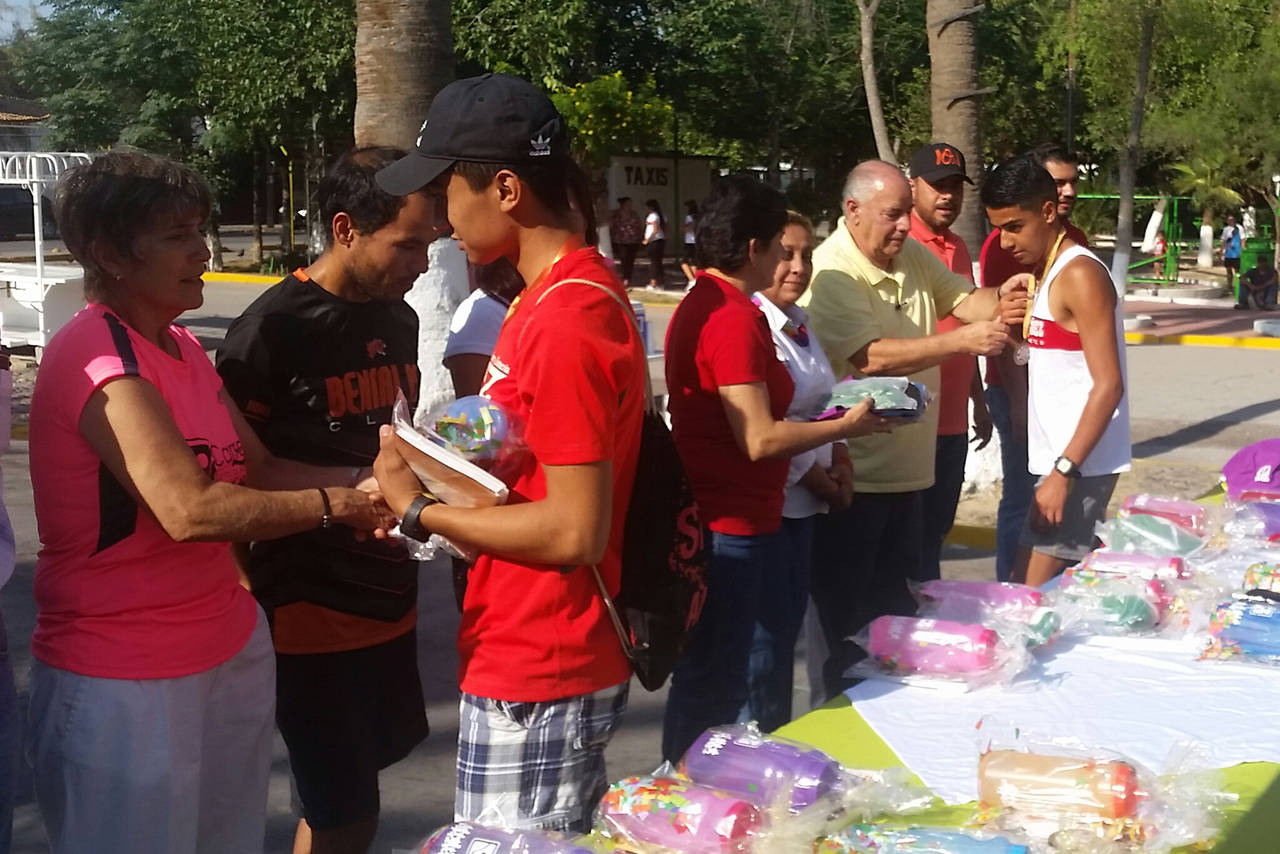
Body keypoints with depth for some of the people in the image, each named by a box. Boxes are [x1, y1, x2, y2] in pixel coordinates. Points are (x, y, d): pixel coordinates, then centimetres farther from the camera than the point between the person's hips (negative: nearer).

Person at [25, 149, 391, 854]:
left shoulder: (180, 348, 13)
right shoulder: (99, 354, -19)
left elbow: (259, 469, 9)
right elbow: (190, 509, -27)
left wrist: (363, 480, -8)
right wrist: (335, 505, -18)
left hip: (227, 648, 9)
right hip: (124, 682, -8)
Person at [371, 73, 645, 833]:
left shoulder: (561, 325, -23)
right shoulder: (575, 289, 8)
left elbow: (575, 531, -24)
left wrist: (419, 509, -15)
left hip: (538, 679, -9)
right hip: (551, 662, 9)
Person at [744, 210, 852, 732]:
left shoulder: (798, 322, 11)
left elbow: (821, 404, 20)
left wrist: (840, 462, 4)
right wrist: (818, 481, -10)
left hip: (801, 503, 9)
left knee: (788, 627, 16)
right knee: (766, 635, 0)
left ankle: (778, 738, 28)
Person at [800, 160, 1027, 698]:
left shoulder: (911, 255, 7)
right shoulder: (830, 274, -19)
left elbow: (962, 298, 12)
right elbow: (872, 357, -28)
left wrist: (998, 301, -11)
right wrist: (962, 341, -33)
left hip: (908, 467, 8)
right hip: (853, 474, -8)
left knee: (896, 602, 19)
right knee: (846, 615, 4)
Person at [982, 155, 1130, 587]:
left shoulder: (1080, 275, -14)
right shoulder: (1046, 272, 14)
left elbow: (1108, 386, -20)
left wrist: (1064, 471, -23)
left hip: (1079, 464, -9)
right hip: (1059, 458, 9)